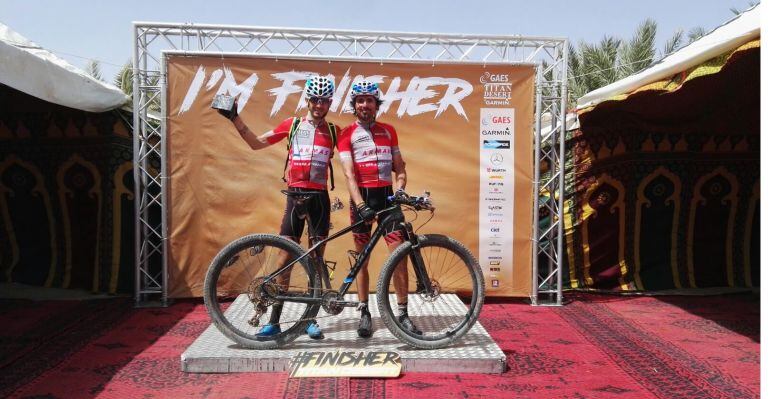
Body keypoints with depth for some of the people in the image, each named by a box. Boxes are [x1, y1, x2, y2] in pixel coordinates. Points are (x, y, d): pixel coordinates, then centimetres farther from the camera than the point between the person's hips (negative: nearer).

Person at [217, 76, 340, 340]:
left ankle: (310, 319, 16)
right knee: (286, 257, 0)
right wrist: (235, 119, 6)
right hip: (295, 195, 0)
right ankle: (274, 321, 9)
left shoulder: (333, 132, 7)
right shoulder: (292, 125, 7)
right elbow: (257, 143, 11)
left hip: (319, 197, 0)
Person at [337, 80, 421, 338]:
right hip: (361, 197, -2)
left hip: (387, 195, 2)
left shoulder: (388, 131, 13)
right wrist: (360, 205, -21)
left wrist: (400, 189, -6)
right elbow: (349, 173, -9)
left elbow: (399, 167, 14)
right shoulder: (347, 134, 2)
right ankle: (364, 313, 16)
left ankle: (403, 313, 5)